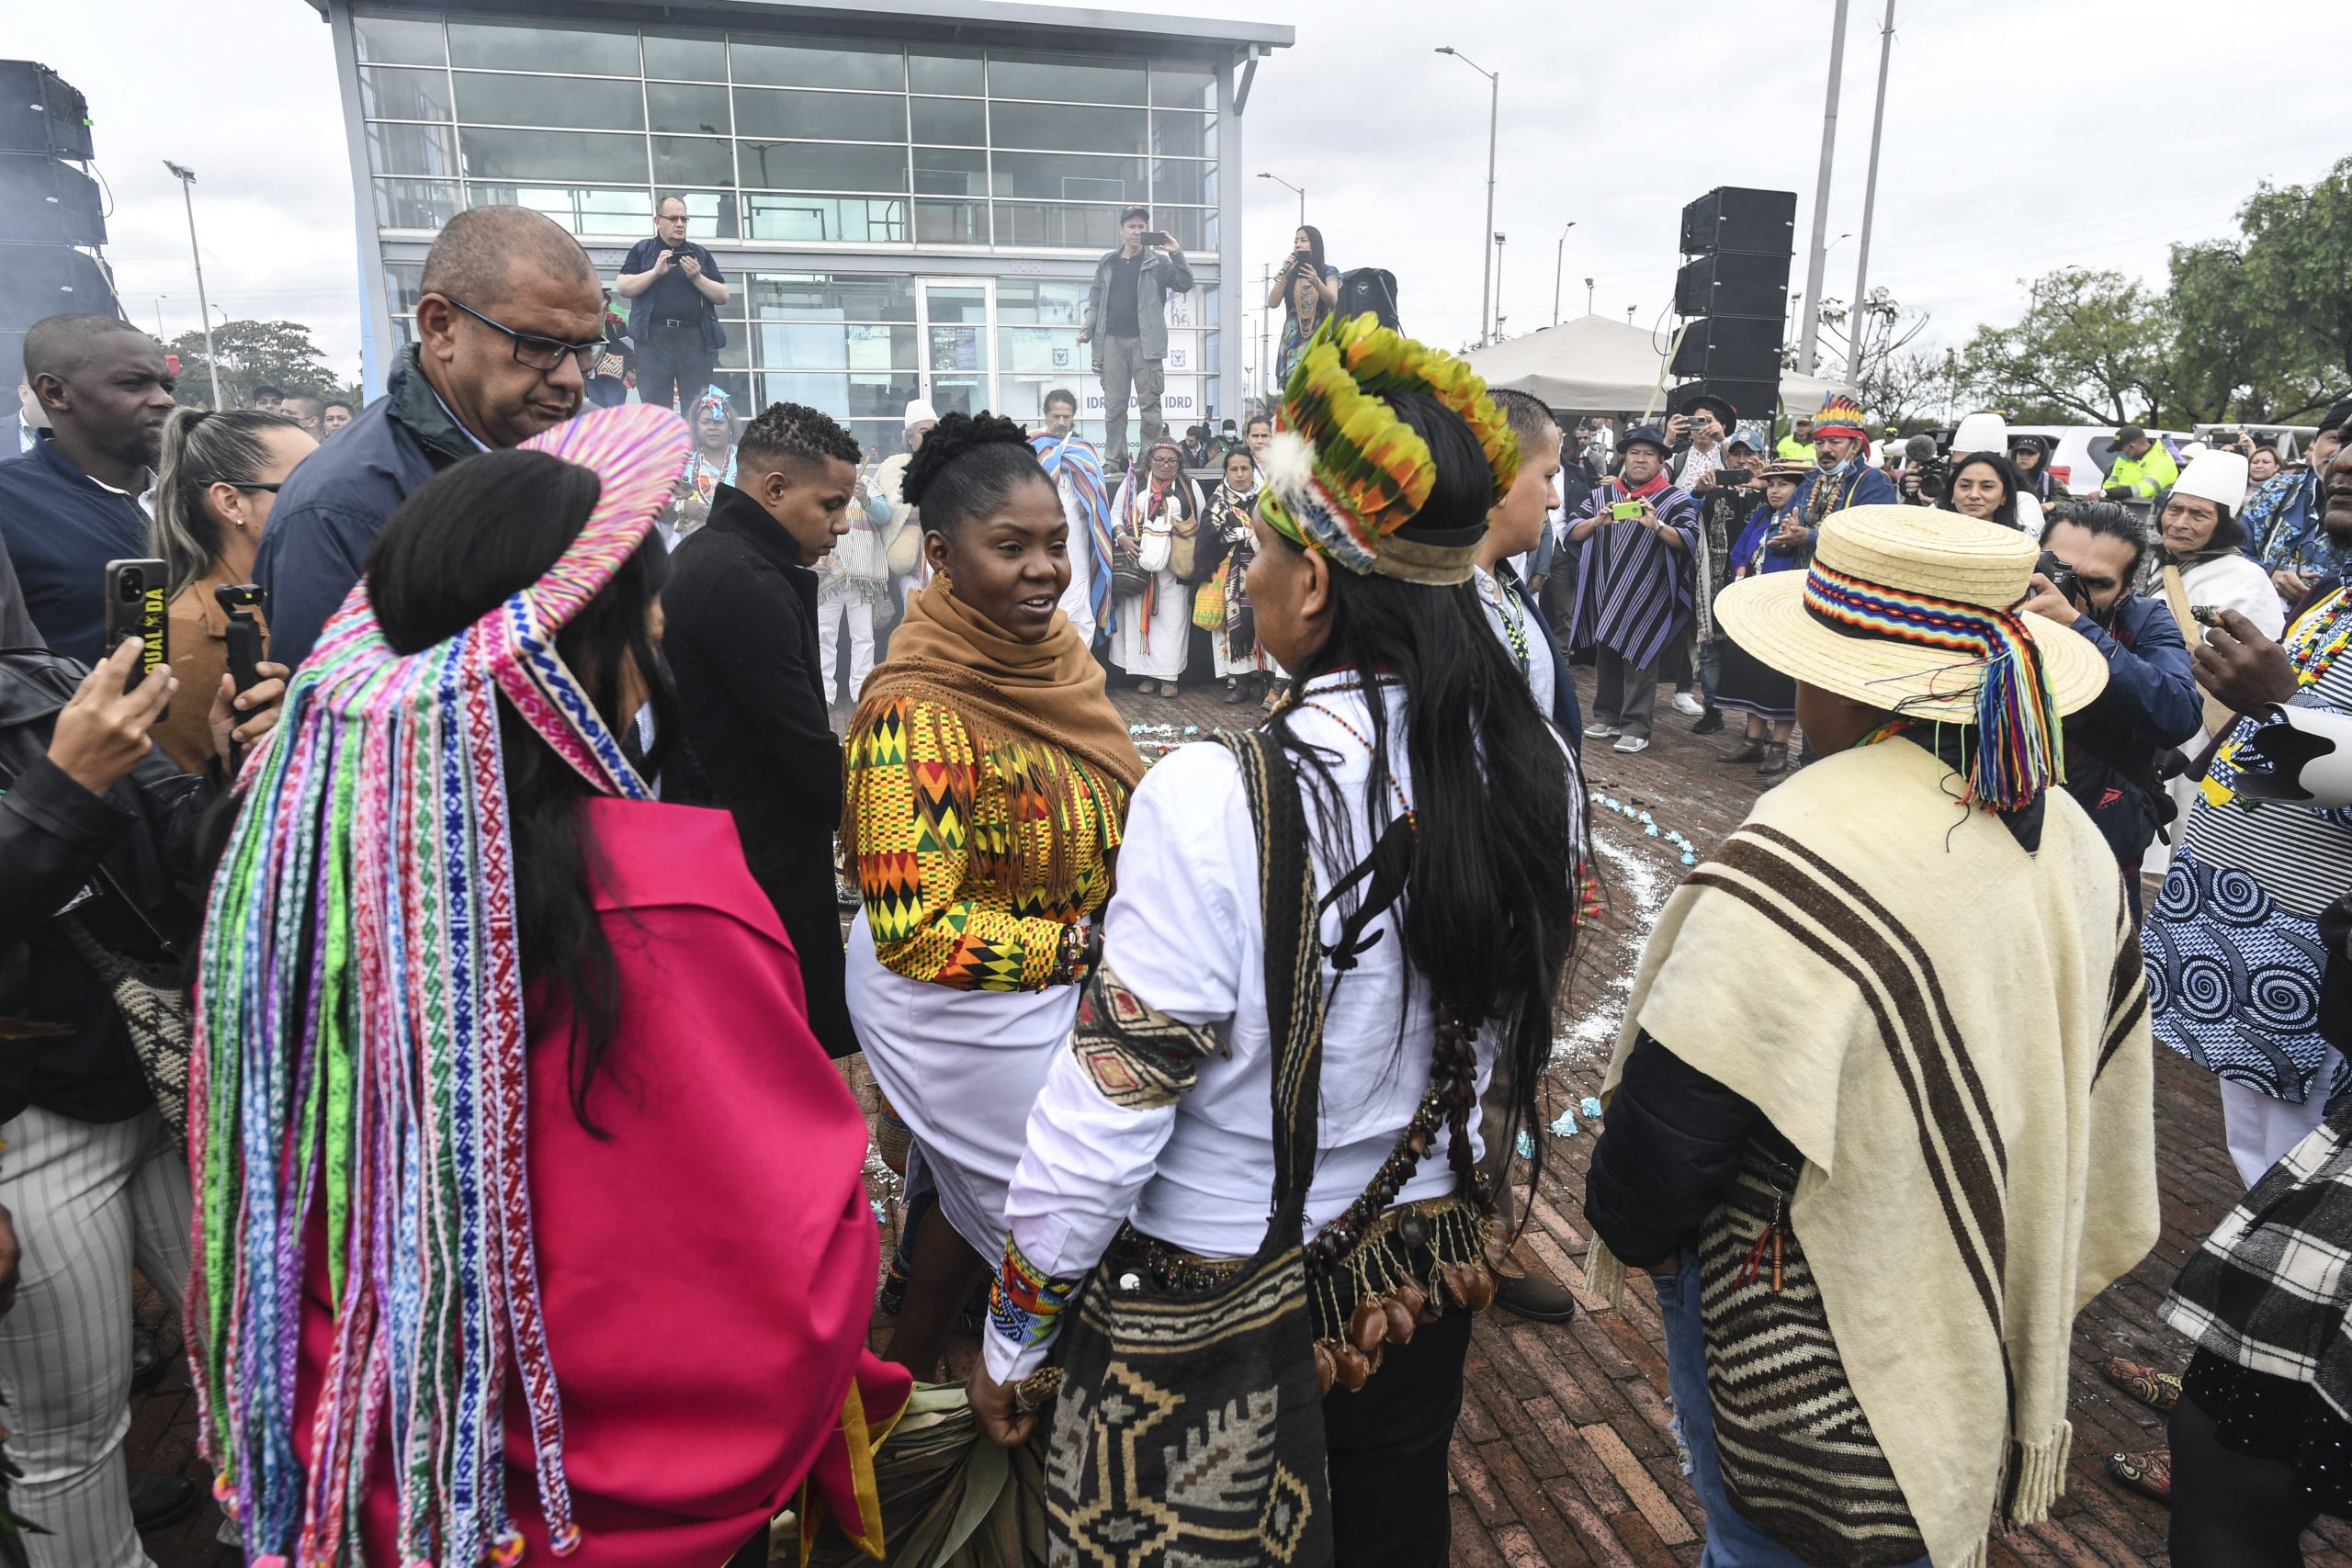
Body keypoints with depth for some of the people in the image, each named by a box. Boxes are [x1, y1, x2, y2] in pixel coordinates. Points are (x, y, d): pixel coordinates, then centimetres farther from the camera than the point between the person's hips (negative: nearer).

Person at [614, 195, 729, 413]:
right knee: (655, 409, -4)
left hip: (696, 337, 2)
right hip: (654, 337, -1)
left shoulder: (701, 254, 17)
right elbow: (622, 287, 2)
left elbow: (724, 296, 10)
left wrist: (697, 277, -6)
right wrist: (656, 272, -9)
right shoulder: (641, 250, 12)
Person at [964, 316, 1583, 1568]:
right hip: (1425, 1277, 5)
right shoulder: (1535, 776, -12)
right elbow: (1511, 1029, 3)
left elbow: (1099, 1126, -23)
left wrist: (1008, 1343, -7)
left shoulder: (1220, 805, -30)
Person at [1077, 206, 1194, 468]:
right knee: (1114, 405, 2)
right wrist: (1087, 329, 5)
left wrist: (1177, 254, -14)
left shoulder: (1157, 262, 7)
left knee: (1150, 403, -4)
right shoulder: (1107, 263, 16)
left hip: (1145, 341, -2)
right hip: (1112, 340, 3)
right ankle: (1114, 459, 6)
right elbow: (1095, 299, 17)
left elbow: (1184, 285, -3)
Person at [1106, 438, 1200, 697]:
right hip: (1138, 562, 0)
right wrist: (1122, 537, -8)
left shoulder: (1189, 486, 11)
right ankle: (1144, 674, 7)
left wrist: (1196, 554, 0)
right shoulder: (1133, 482, 10)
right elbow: (1116, 513, 11)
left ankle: (1169, 675, 3)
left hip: (1175, 565, 0)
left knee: (1173, 617, -2)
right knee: (1139, 614, 0)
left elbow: (1202, 522, 11)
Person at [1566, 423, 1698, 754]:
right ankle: (1606, 716, 23)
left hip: (1646, 597, -4)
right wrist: (1597, 521, -15)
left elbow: (1690, 541, -12)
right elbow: (1572, 532, 5)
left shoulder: (1676, 500, 0)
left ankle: (1635, 726, 3)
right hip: (1605, 593, 4)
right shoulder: (1602, 495, 10)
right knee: (1605, 656, 12)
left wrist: (1656, 526, -28)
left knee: (1638, 659, -2)